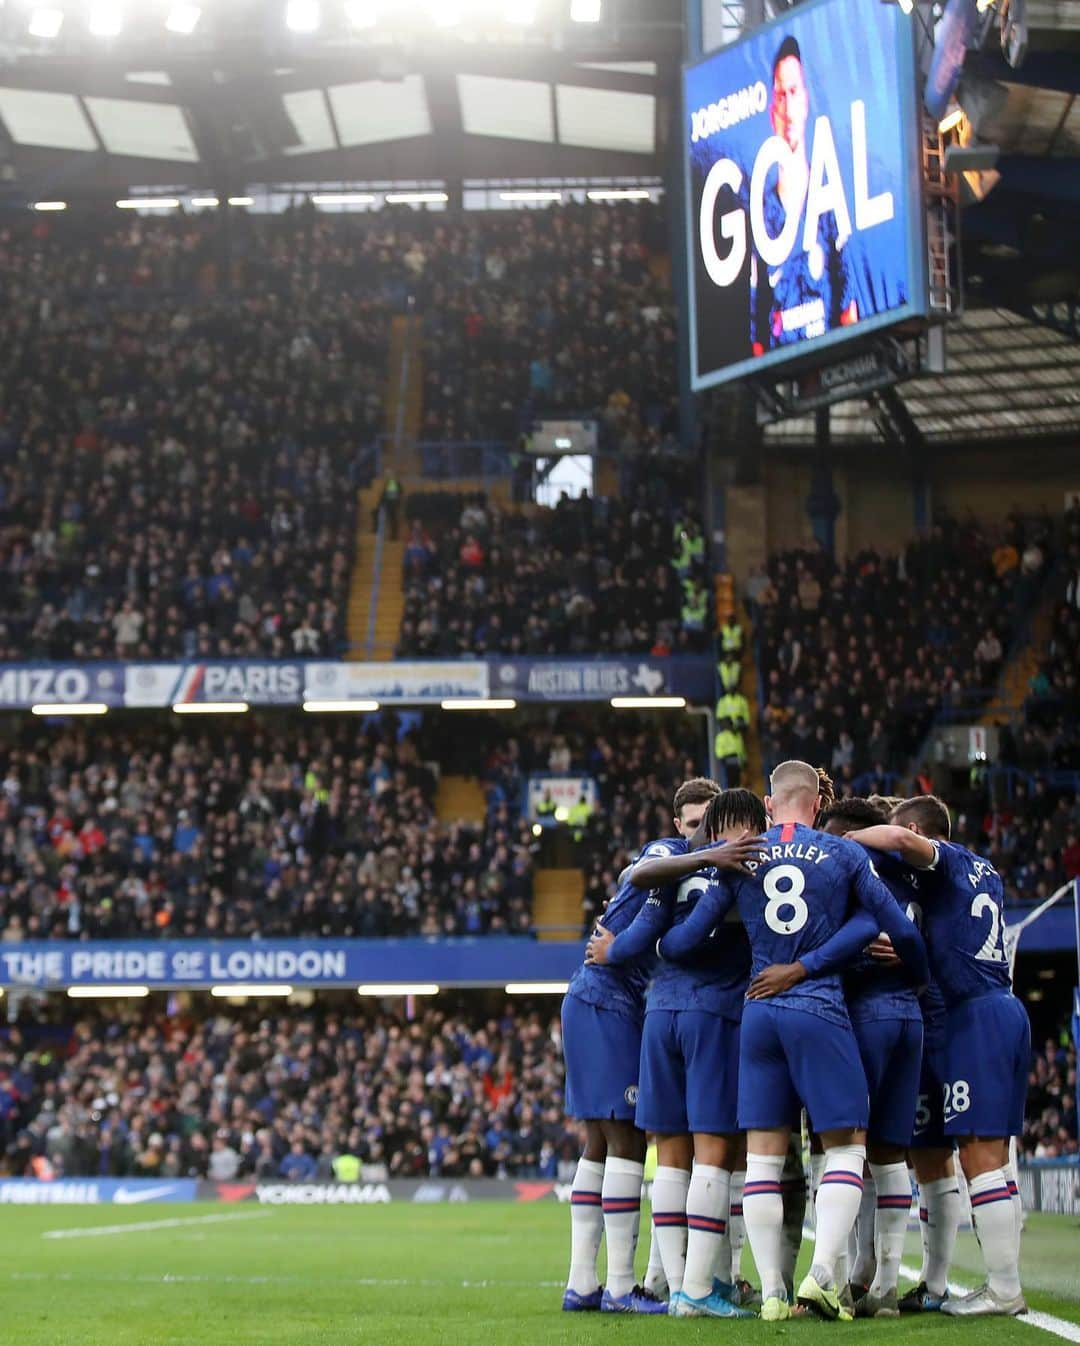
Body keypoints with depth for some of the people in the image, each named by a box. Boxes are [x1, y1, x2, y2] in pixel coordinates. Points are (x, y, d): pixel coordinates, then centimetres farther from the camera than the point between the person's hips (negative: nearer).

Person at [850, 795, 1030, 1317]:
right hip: (1006, 1008, 9)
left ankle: (1004, 1288, -7)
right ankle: (1006, 1285, 13)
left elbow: (898, 839, -24)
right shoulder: (984, 872, 21)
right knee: (993, 1154, 12)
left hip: (975, 1014, -9)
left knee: (979, 1154, -7)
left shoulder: (945, 862, -5)